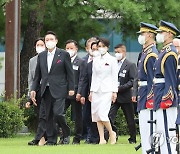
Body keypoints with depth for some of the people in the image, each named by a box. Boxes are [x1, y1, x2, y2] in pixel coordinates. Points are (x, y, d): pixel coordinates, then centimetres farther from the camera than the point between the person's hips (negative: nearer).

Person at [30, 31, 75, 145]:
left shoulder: (64, 54, 1)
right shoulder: (41, 56, 14)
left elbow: (70, 73, 1)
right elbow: (37, 74, 17)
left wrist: (71, 88, -4)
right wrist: (34, 89, 10)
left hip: (59, 90, -5)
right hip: (46, 90, 5)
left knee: (58, 113, -15)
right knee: (49, 116, 4)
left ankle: (66, 134, 8)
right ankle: (51, 139, 9)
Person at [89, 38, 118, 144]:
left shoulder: (112, 60, -1)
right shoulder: (96, 60, 12)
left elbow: (115, 77, -3)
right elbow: (94, 76, 15)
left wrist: (114, 91, -8)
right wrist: (91, 91, 11)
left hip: (107, 90, -5)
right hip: (96, 90, 5)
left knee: (102, 114, -16)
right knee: (96, 114, 0)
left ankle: (111, 133, 5)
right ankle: (102, 139, 5)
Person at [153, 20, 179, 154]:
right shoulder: (165, 52, 18)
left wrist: (167, 98, -21)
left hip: (166, 97, -11)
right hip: (162, 98, 11)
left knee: (166, 131, -11)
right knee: (161, 131, 12)